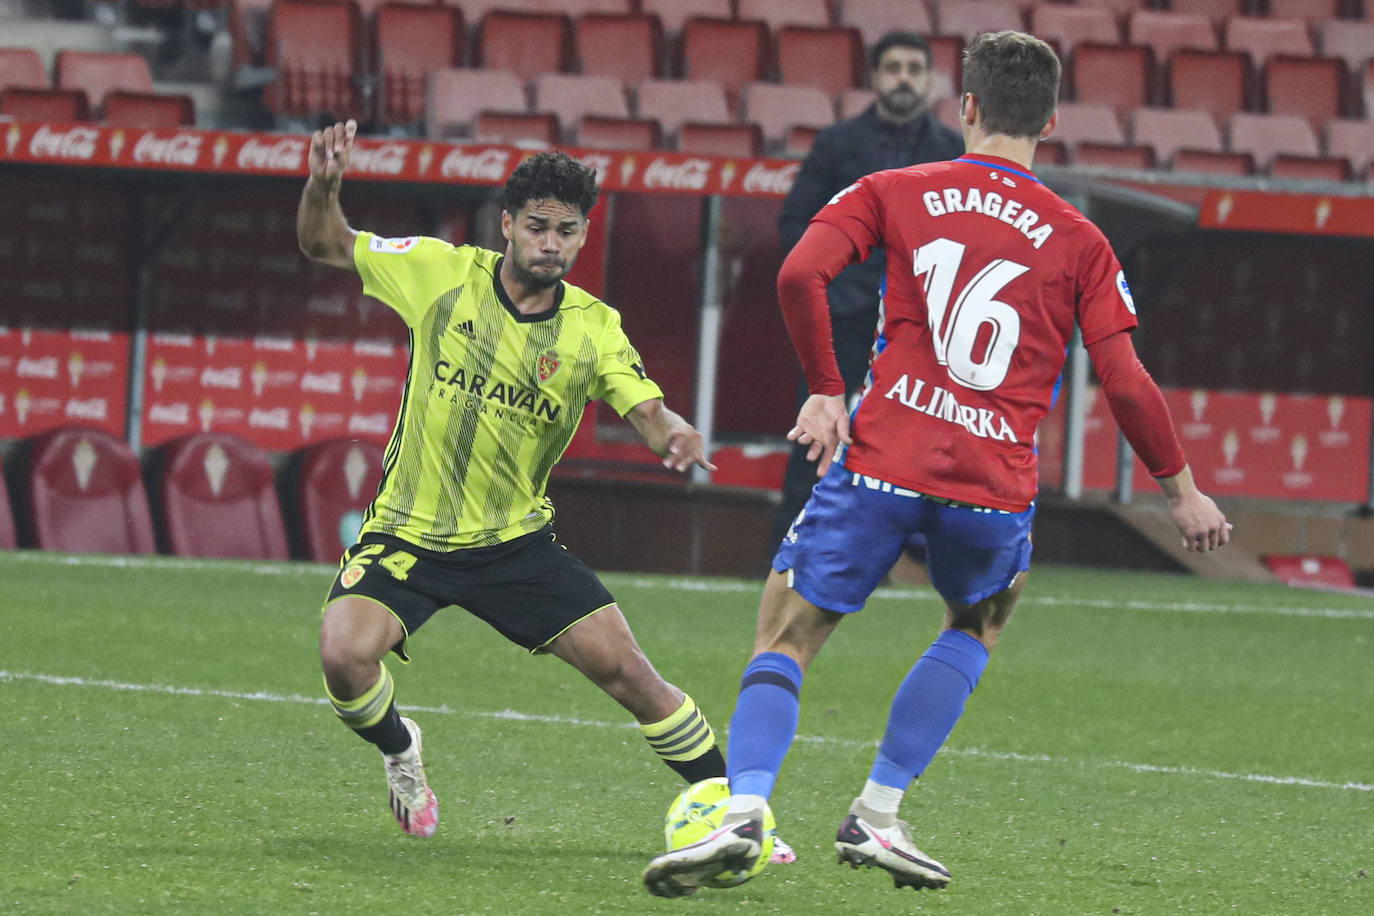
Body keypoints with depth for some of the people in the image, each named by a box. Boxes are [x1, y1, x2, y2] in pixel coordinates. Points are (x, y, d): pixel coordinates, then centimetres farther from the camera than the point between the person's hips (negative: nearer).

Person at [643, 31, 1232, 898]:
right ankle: (877, 815, 19)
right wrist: (1183, 491, 15)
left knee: (786, 638, 8)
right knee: (980, 623, 30)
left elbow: (800, 276, -6)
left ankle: (744, 811, -17)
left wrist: (826, 393, 5)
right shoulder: (1079, 241, 8)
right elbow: (1127, 384, 3)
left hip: (881, 462, -1)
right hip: (996, 486, 1)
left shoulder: (893, 193, 8)